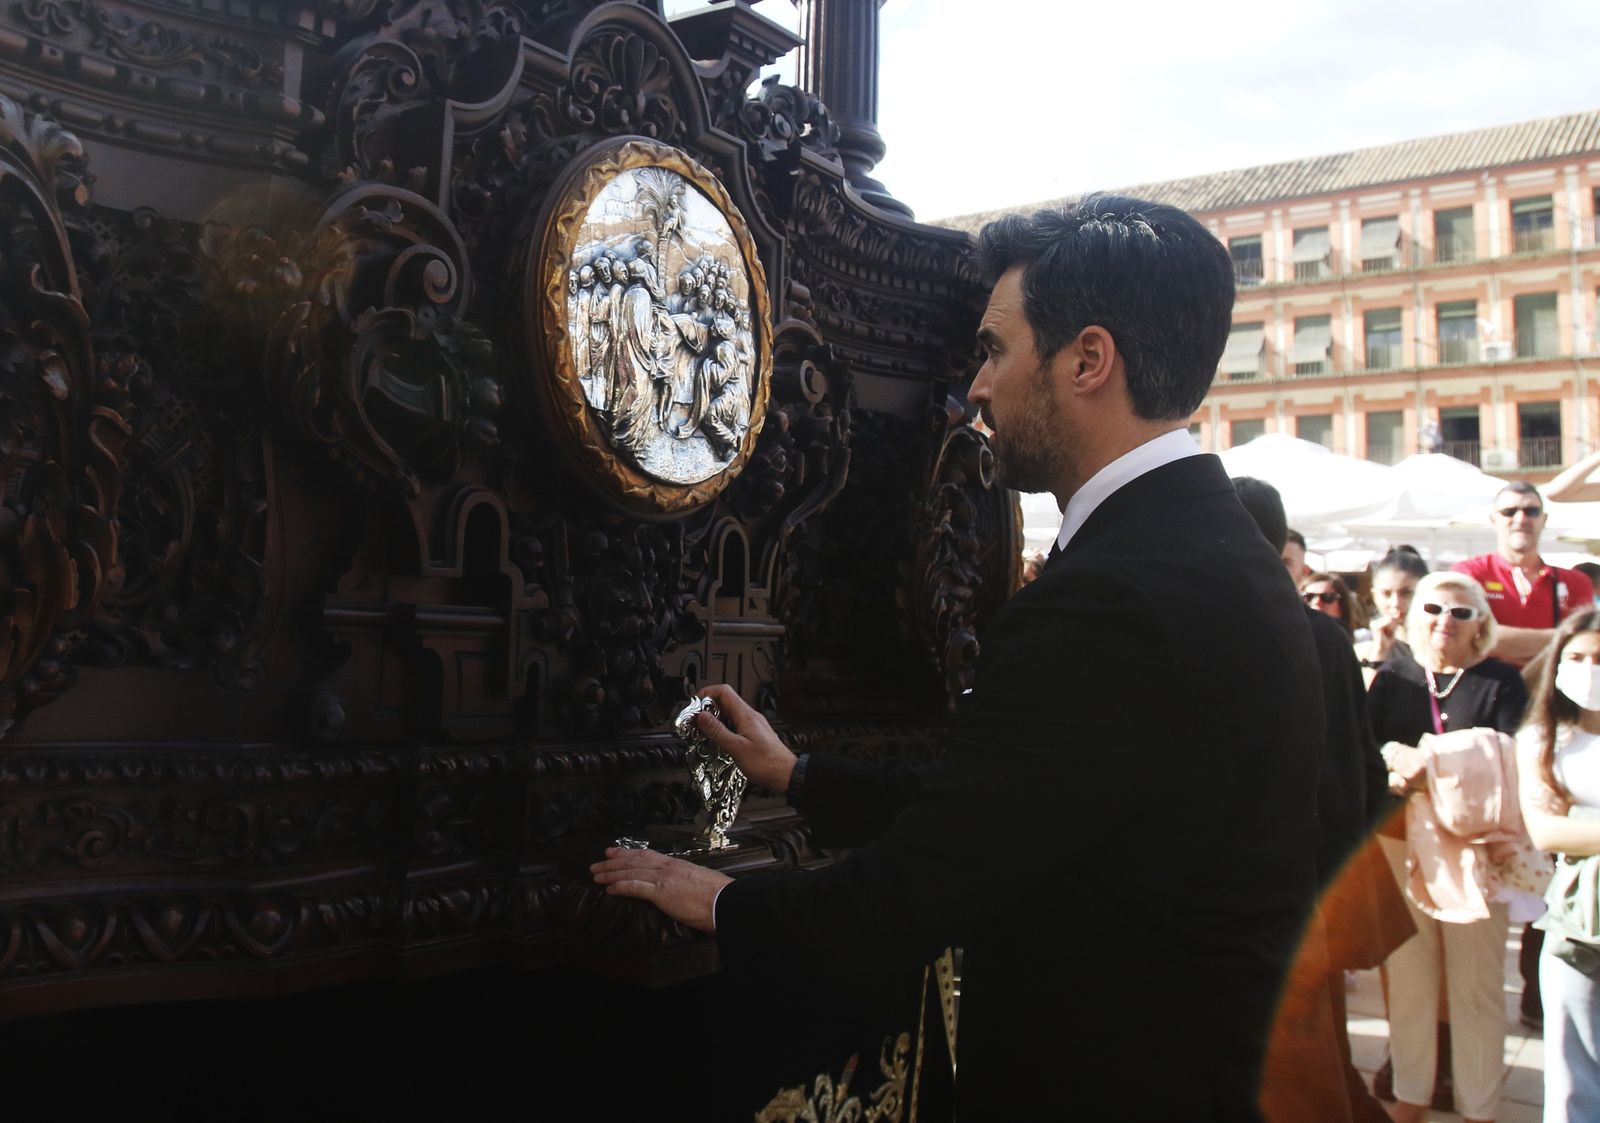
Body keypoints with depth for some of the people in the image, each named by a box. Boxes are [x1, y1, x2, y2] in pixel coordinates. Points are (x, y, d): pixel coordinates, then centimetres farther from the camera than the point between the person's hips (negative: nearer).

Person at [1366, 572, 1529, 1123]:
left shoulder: (1501, 680, 1)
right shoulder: (1393, 675, 7)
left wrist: (1437, 770, -21)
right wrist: (1397, 757, -22)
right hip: (1403, 845, 2)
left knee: (1477, 984, 4)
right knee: (1408, 978, 9)